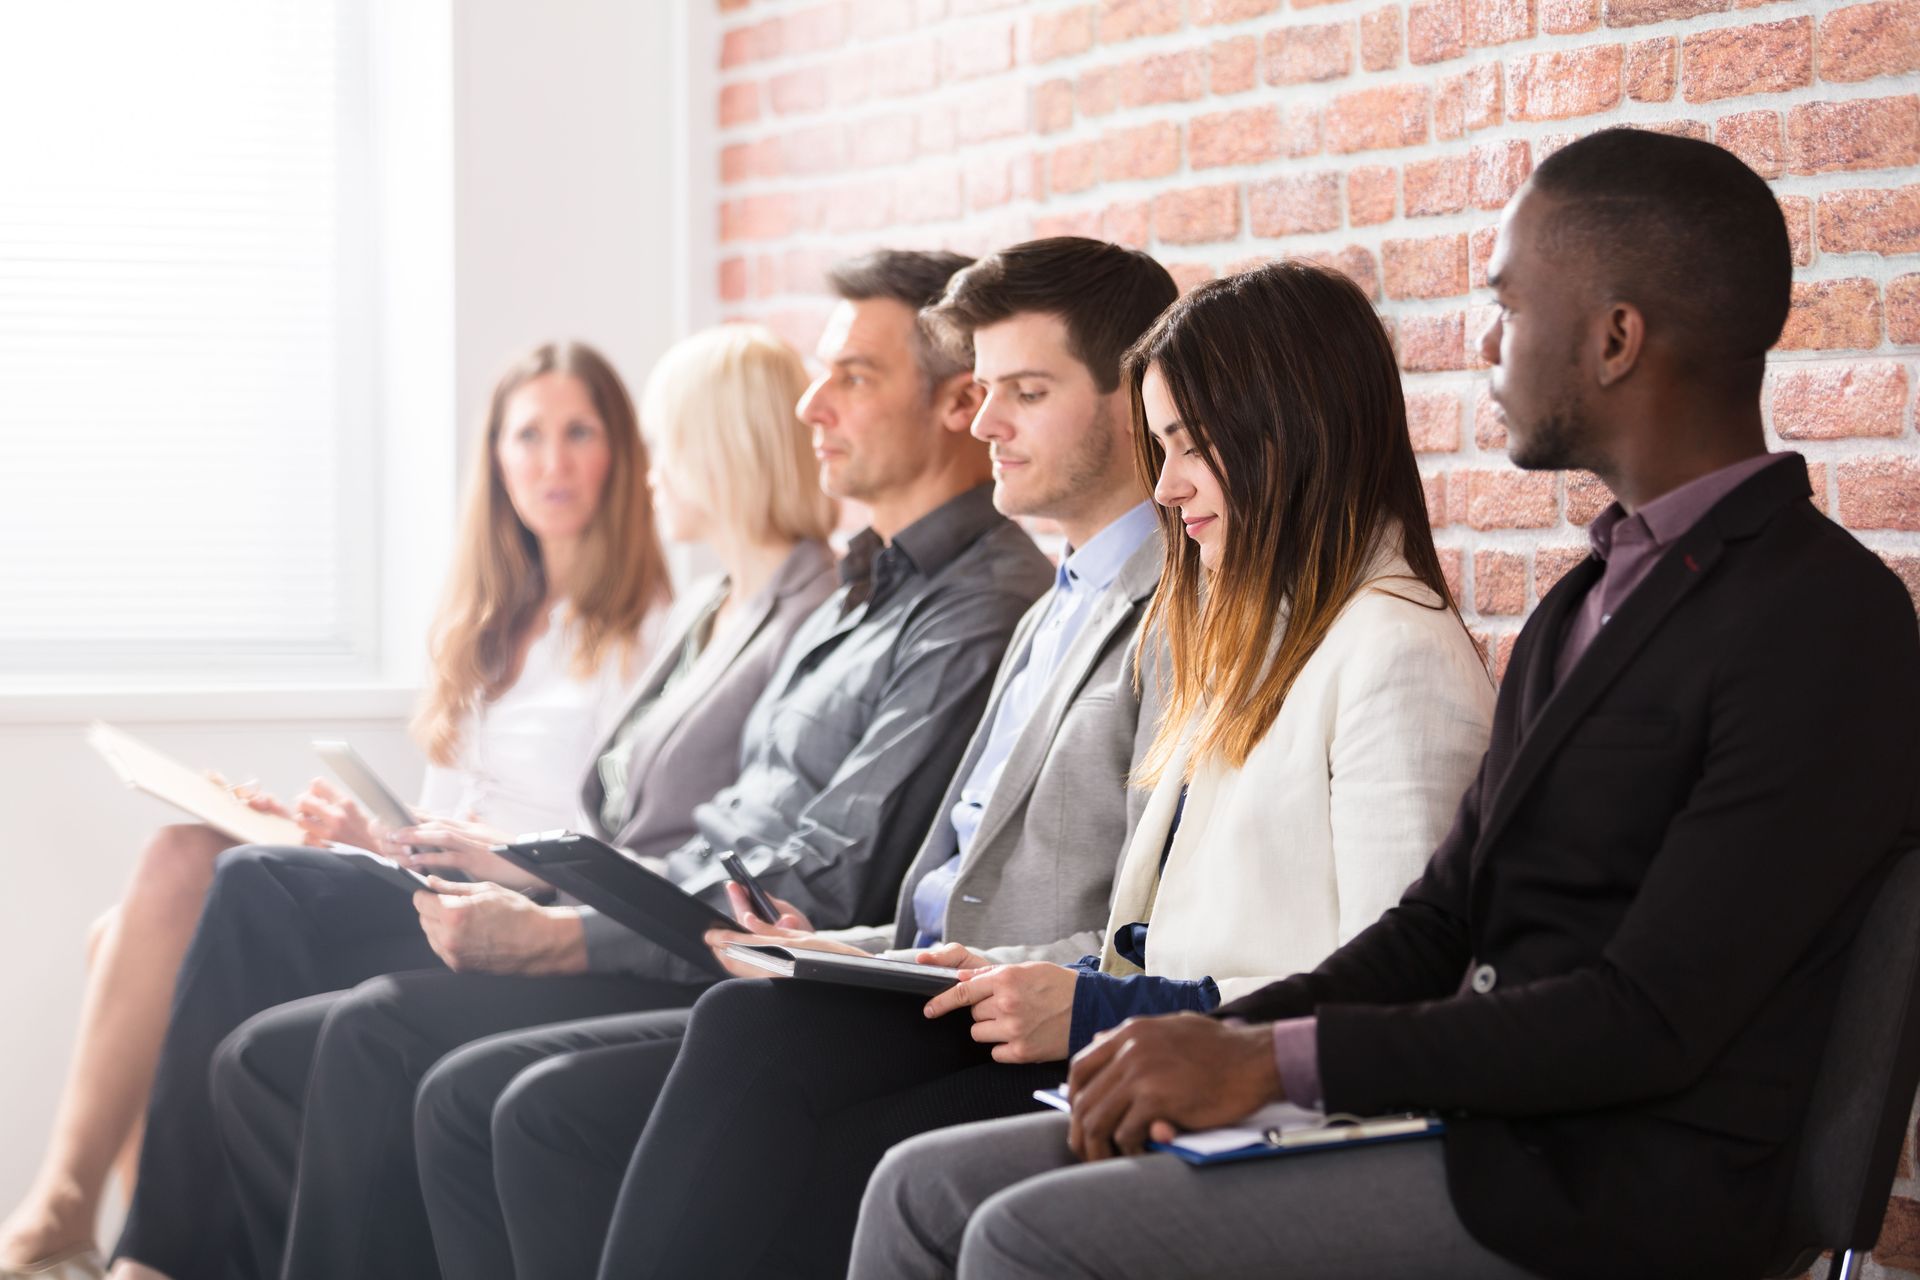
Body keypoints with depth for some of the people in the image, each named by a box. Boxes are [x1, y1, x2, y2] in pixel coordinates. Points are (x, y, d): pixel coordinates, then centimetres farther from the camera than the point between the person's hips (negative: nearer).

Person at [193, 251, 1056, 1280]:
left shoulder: (982, 611, -12)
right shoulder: (866, 592, 23)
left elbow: (823, 895, -19)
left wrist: (570, 937, -18)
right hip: (684, 943, 10)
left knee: (384, 1035, -25)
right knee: (263, 1059, 1)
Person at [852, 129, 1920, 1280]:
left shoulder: (1826, 625, -14)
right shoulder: (1589, 601, 18)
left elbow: (1651, 1019, -20)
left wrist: (1277, 1059, -17)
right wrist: (1228, 1037, -2)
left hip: (1609, 1187, -9)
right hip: (1467, 1111, 9)